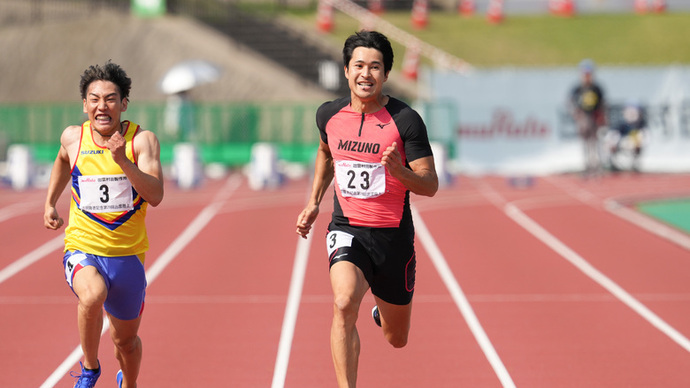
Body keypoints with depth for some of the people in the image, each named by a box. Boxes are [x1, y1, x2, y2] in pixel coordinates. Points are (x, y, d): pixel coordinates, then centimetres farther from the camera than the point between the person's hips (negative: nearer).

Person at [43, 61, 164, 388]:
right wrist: (50, 203, 24)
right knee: (92, 296, -35)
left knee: (126, 339, 16)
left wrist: (123, 161, -33)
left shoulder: (142, 140, -10)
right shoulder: (73, 137, -2)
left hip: (127, 254, 1)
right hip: (82, 248, -1)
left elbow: (155, 196, -22)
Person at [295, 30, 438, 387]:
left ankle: (382, 314, 53)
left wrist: (400, 172, -31)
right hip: (347, 230, 1)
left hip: (393, 236, -1)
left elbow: (430, 185, -12)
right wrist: (314, 202, 15)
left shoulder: (405, 120, -12)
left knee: (396, 339, 15)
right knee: (344, 304, -31)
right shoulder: (329, 115, -1)